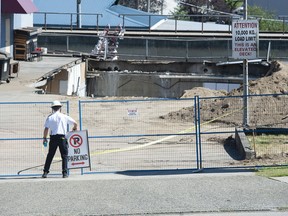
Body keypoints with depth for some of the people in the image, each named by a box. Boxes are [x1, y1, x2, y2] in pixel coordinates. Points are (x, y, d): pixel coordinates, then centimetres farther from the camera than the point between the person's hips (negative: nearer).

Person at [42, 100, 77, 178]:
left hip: (53, 137, 1)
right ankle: (65, 173, -2)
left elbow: (46, 129, 0)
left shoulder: (50, 117, 4)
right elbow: (75, 123, 7)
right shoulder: (64, 116, 3)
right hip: (62, 137, -1)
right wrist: (74, 128, 29)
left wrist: (44, 138, 11)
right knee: (64, 155, 4)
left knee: (50, 155, 8)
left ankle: (45, 172, 5)